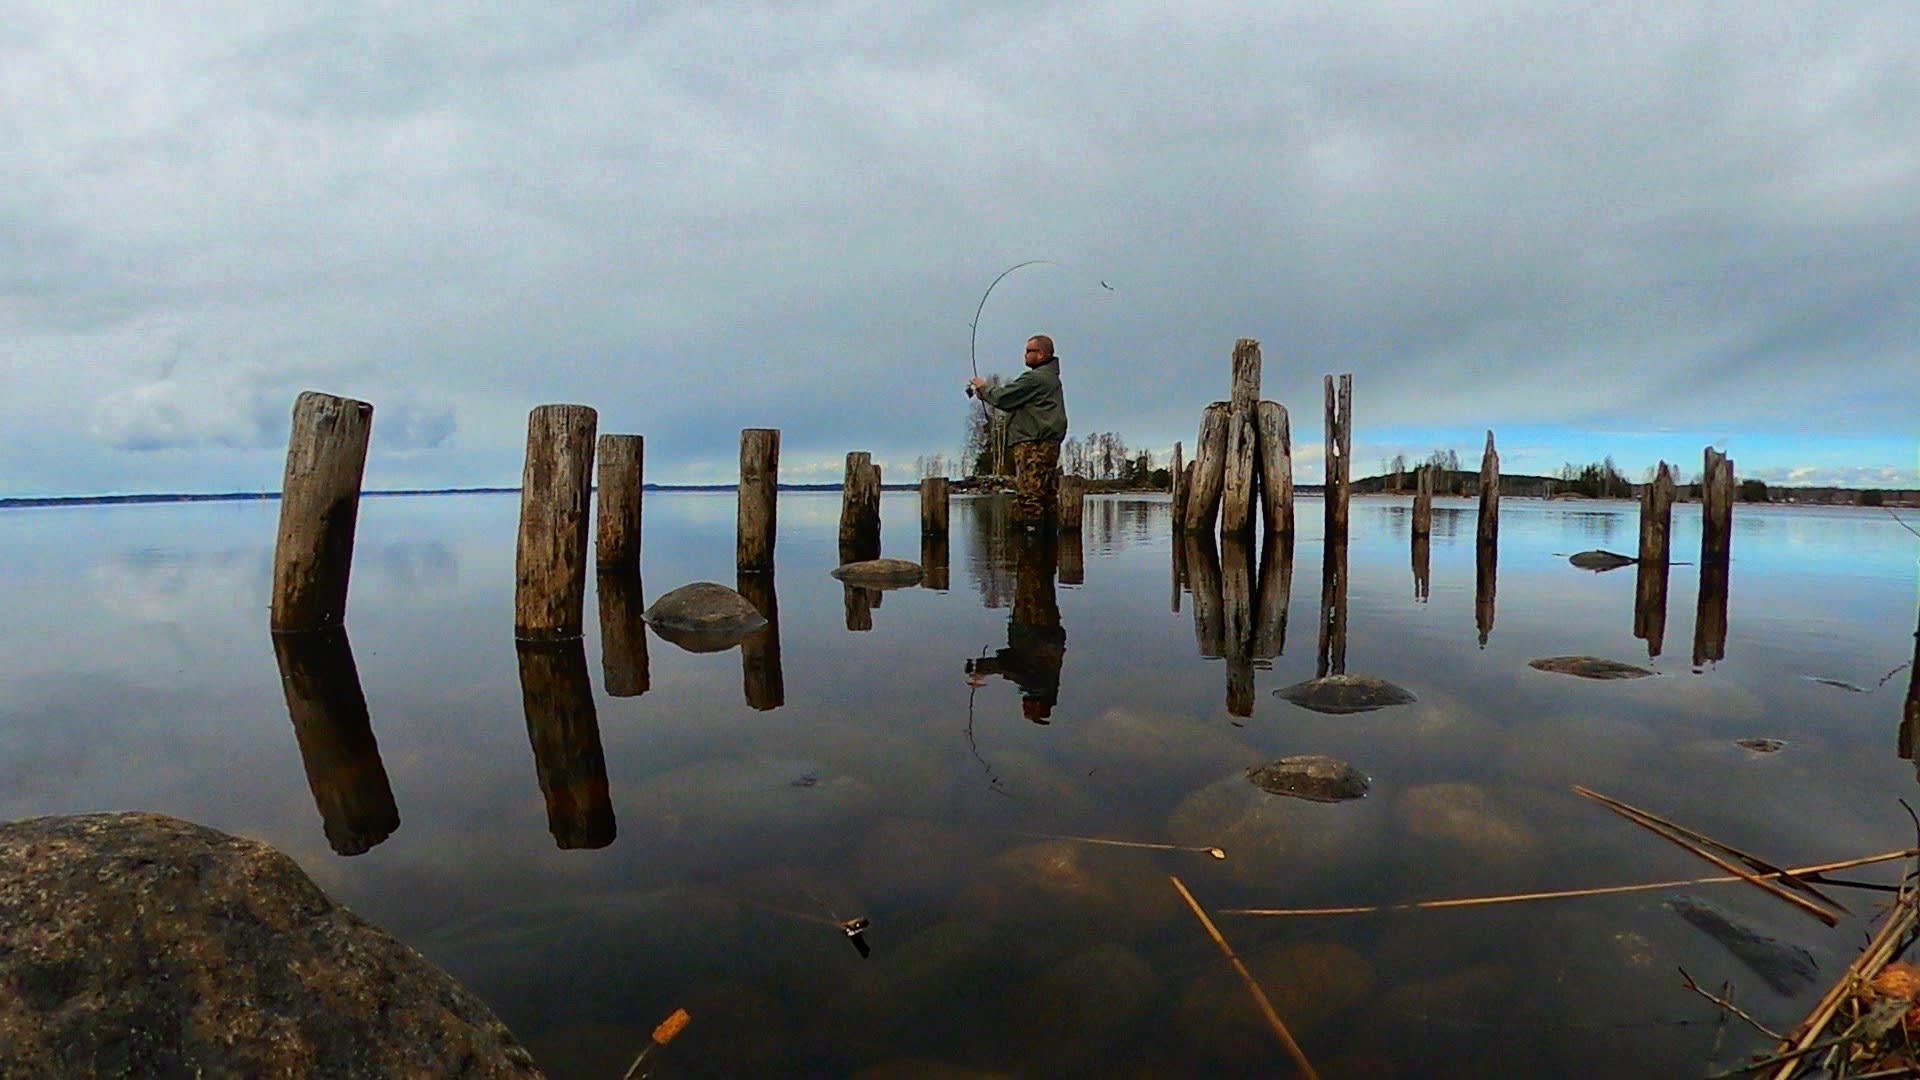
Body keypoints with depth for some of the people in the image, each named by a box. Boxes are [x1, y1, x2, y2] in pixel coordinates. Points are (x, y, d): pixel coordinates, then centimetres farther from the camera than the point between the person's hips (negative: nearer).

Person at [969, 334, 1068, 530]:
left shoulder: (1034, 378, -10)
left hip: (1033, 445, -10)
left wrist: (984, 387, 10)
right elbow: (1014, 401, 22)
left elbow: (1003, 398, -10)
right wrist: (985, 392, 15)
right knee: (1048, 496, 9)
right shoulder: (1051, 377, 23)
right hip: (1050, 445, 10)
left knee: (1029, 496, -11)